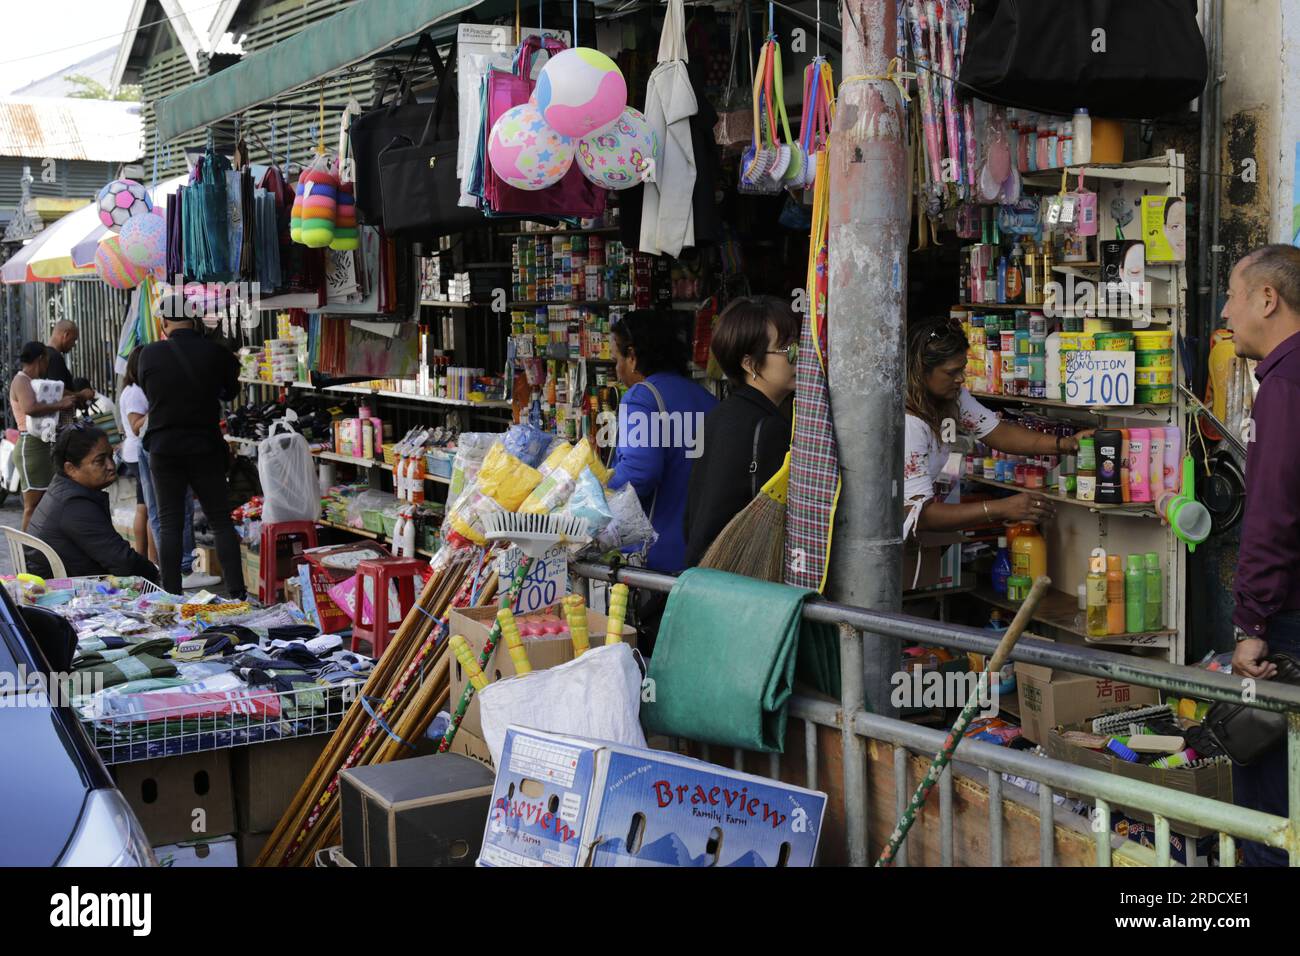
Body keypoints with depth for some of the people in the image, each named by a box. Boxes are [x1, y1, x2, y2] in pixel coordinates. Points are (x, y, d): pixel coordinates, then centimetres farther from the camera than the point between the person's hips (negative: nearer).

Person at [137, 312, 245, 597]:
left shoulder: (149, 354, -6)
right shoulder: (217, 353, -7)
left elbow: (147, 392, 10)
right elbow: (230, 392, 10)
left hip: (163, 448, 0)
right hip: (206, 447, 0)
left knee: (169, 524, 5)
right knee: (221, 521, 7)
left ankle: (172, 595, 4)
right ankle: (236, 591, 2)